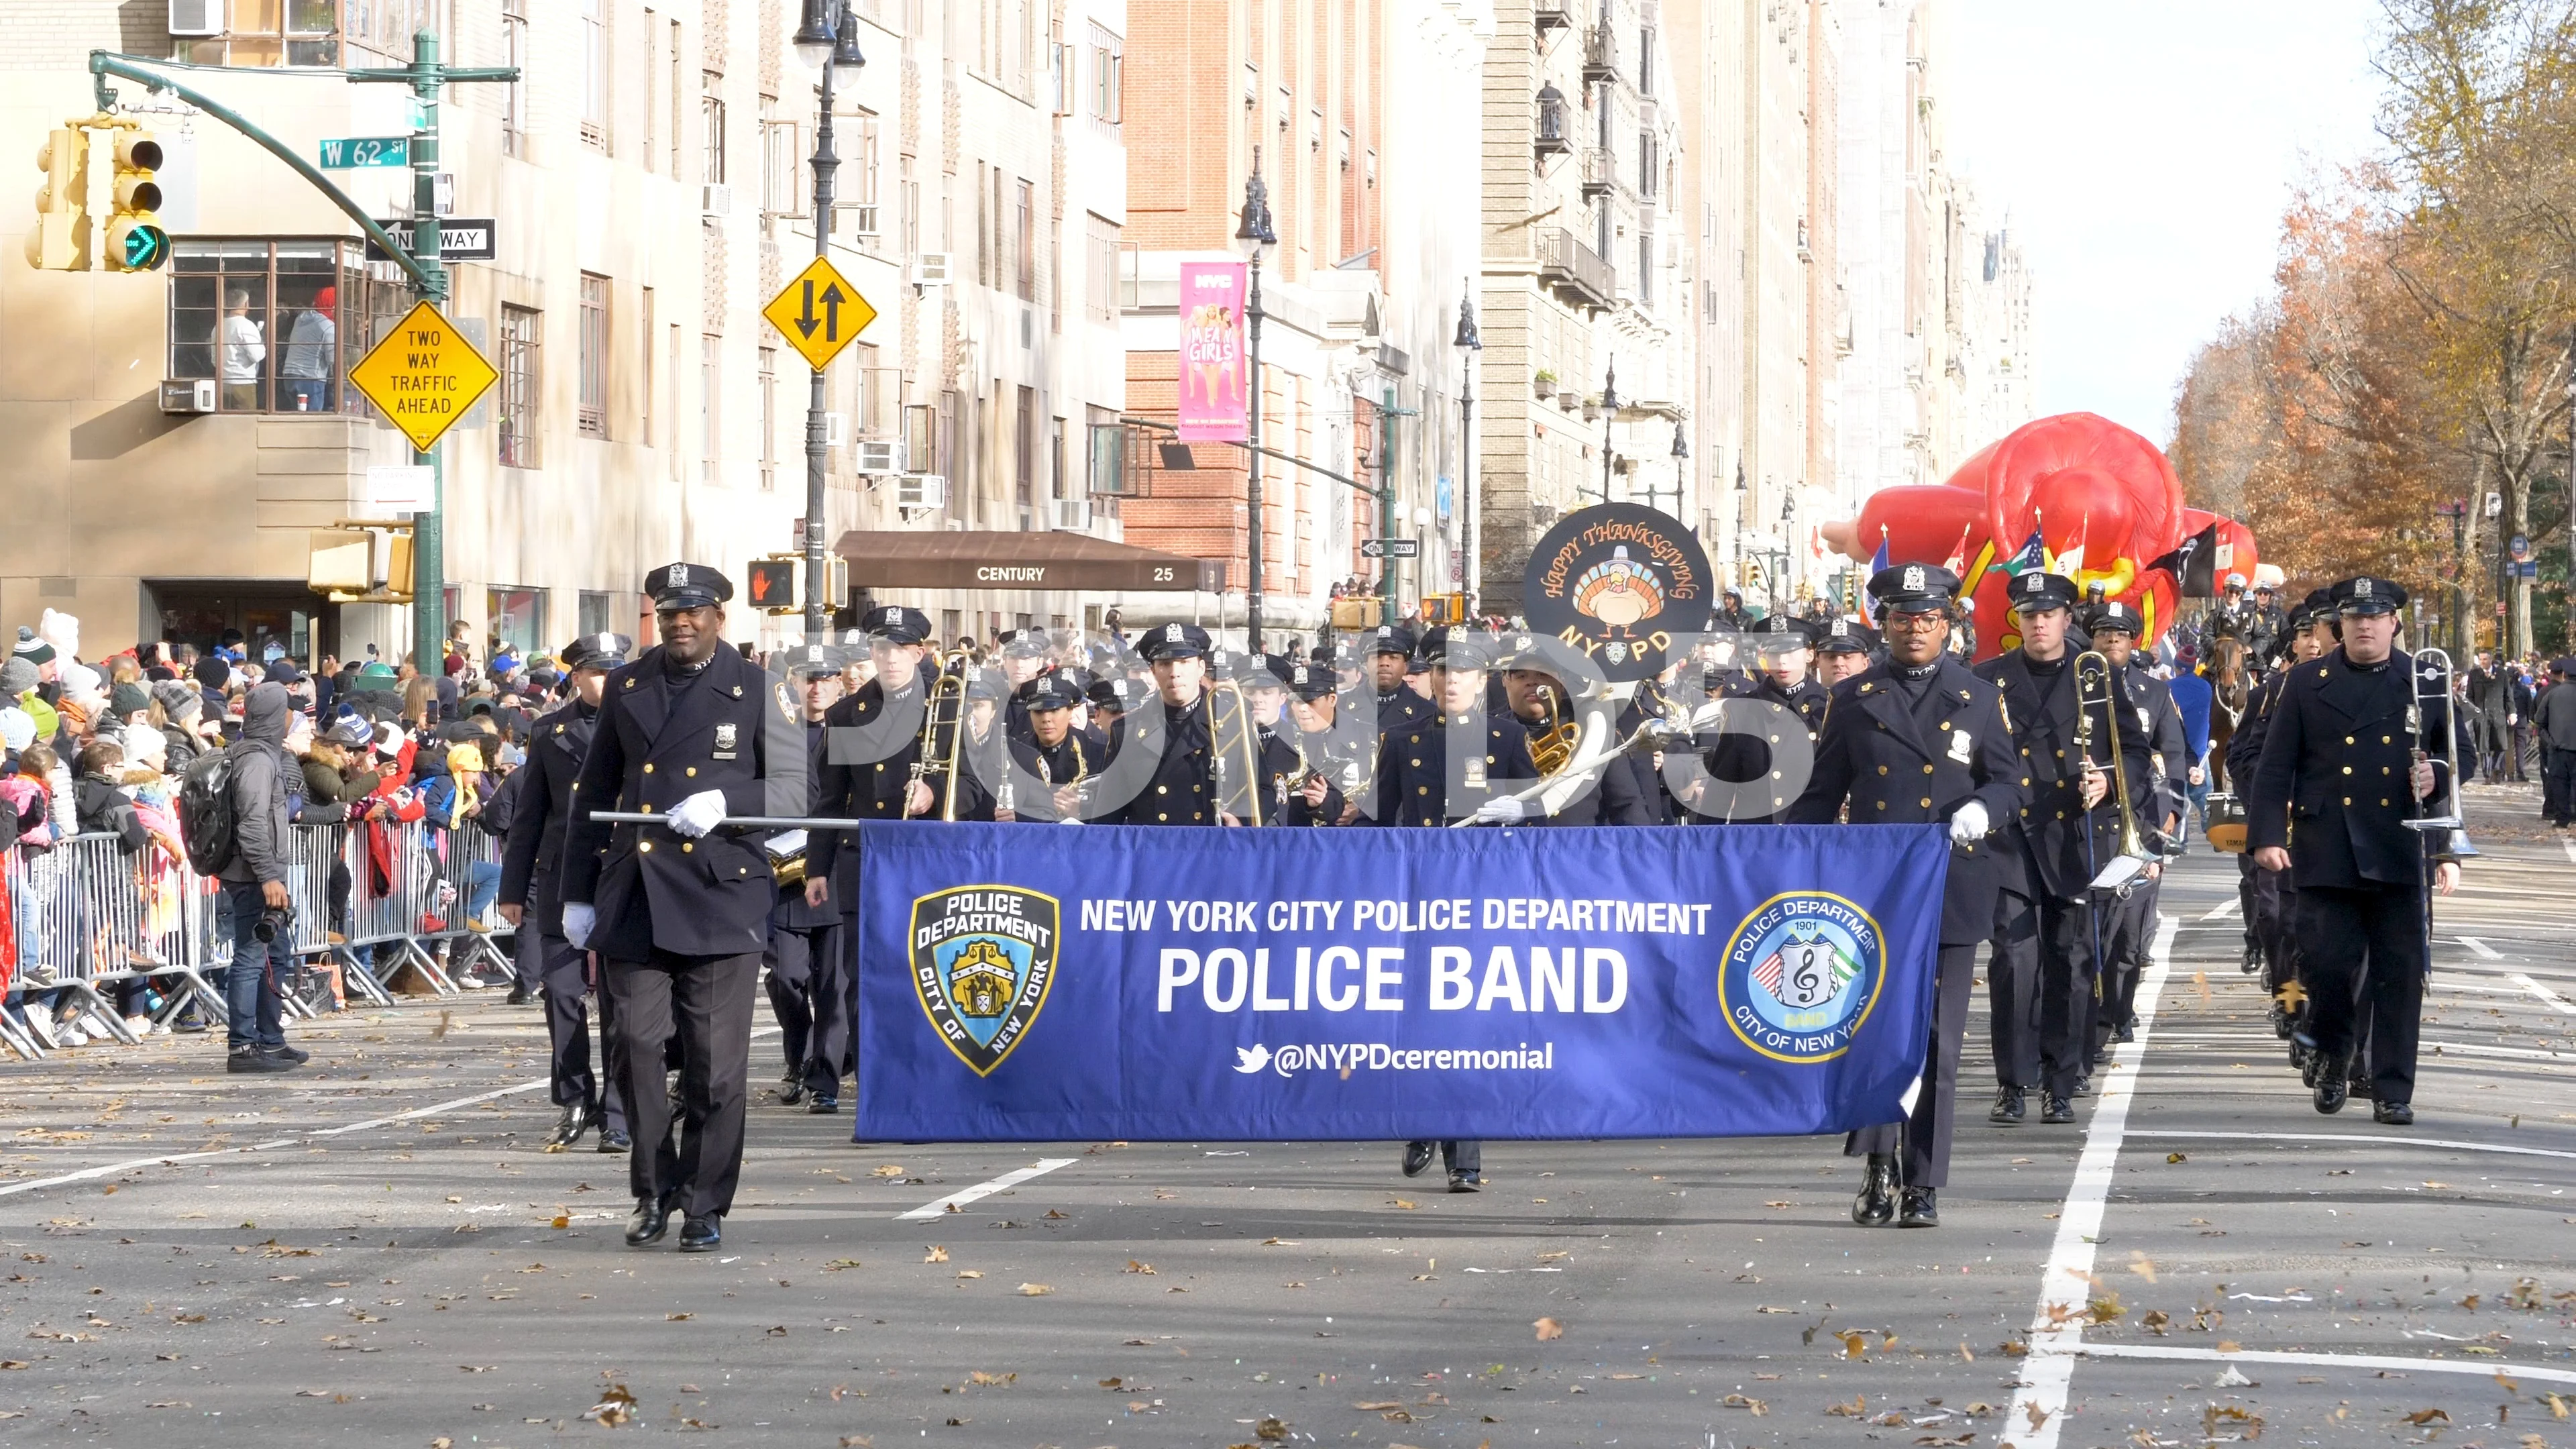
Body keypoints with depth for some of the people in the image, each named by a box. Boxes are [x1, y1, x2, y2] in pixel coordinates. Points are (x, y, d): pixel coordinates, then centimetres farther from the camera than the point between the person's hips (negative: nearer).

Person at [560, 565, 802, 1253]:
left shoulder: (758, 691, 4)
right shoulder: (626, 687, 13)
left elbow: (796, 782, -1)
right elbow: (595, 795, 16)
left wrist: (726, 800, -18)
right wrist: (578, 893, 12)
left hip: (721, 897, -3)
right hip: (633, 899, 3)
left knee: (715, 1061, -2)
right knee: (637, 1045, -1)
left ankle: (706, 1204, 7)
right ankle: (653, 1191, 13)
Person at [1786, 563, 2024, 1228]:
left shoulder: (1980, 698, 10)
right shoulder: (1854, 699, 10)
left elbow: (2010, 781, 10)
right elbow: (1822, 794, 12)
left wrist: (1983, 810, -12)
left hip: (1952, 892, 0)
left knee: (1937, 1041, 1)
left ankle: (1923, 1185, 7)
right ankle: (1879, 1167, -3)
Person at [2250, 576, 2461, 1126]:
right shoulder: (2307, 684, 7)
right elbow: (2275, 767, 5)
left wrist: (2437, 776, -11)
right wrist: (2267, 835, -6)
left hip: (2401, 854, 0)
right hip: (2327, 852, 0)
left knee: (2400, 974, -2)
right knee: (2329, 964, -4)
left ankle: (2393, 1093, 4)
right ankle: (2330, 1054, 24)